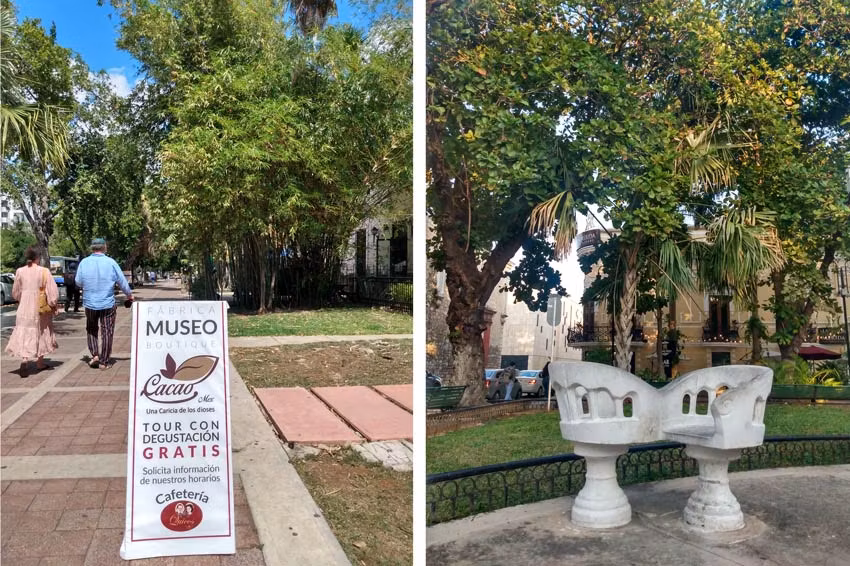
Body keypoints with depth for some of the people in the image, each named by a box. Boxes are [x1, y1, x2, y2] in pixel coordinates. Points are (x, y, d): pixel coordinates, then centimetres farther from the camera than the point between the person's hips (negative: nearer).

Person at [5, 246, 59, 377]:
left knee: (25, 335, 0)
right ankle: (40, 362, 25)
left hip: (24, 308, 2)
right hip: (40, 309, -1)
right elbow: (52, 292, -12)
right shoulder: (44, 272, -12)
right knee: (41, 333, 15)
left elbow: (15, 293, 9)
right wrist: (54, 304, 2)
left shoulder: (20, 271, -2)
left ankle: (24, 361, -21)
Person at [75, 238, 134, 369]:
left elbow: (78, 282, 2)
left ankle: (94, 355, 10)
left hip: (90, 303, 2)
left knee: (91, 330, 21)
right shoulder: (111, 262, -9)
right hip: (107, 304, -2)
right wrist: (129, 294, 13)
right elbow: (122, 281, -2)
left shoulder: (84, 263, -5)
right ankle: (104, 361, 9)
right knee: (107, 332, 6)